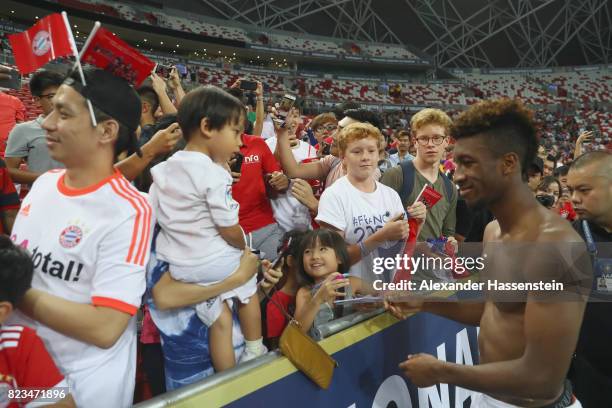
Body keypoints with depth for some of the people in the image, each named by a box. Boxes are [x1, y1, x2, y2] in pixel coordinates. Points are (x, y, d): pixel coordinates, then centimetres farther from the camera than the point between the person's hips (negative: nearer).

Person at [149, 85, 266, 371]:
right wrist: (243, 248, 2)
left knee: (218, 318, 17)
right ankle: (254, 351, 34)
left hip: (178, 265, 6)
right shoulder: (215, 174, -21)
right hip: (215, 262, -6)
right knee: (248, 290, 23)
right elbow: (230, 230, -18)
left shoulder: (161, 170, 2)